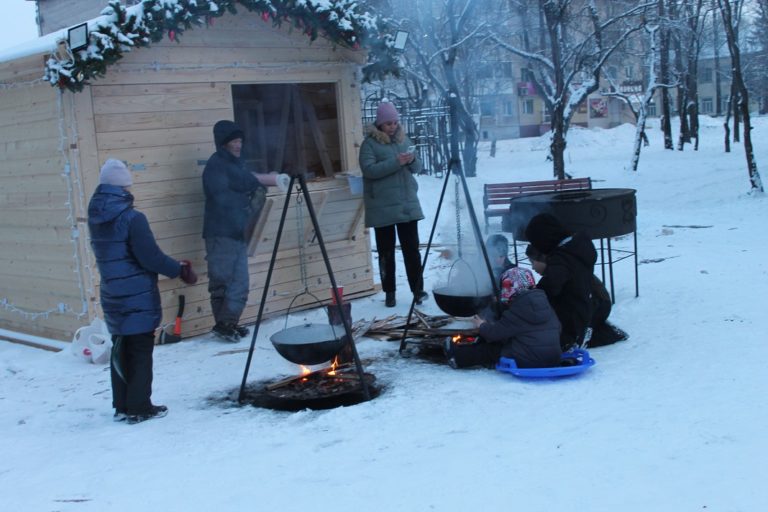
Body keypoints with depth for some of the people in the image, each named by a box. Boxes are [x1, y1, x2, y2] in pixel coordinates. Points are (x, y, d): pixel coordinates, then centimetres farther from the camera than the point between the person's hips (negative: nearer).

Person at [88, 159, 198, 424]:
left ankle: (122, 406, 22)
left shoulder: (96, 219, 5)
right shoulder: (132, 218, -18)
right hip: (138, 297, -7)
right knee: (140, 351, 2)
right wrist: (180, 269, -4)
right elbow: (151, 257, -18)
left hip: (113, 297, 7)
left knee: (120, 350, 15)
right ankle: (139, 408, 7)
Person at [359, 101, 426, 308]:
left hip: (407, 203, 4)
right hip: (382, 207, -4)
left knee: (412, 248, 1)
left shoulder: (403, 139, 12)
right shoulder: (370, 143, -4)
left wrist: (412, 161, -9)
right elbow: (369, 169, -17)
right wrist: (396, 162, -24)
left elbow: (417, 168, 14)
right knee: (386, 251, 4)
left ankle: (418, 289, 5)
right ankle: (389, 292, 13)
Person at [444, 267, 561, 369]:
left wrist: (482, 326, 12)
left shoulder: (518, 310, -15)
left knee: (491, 349, 12)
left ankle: (459, 357, 22)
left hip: (525, 363, -7)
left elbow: (496, 333, -11)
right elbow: (557, 328, 18)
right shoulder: (545, 302, 7)